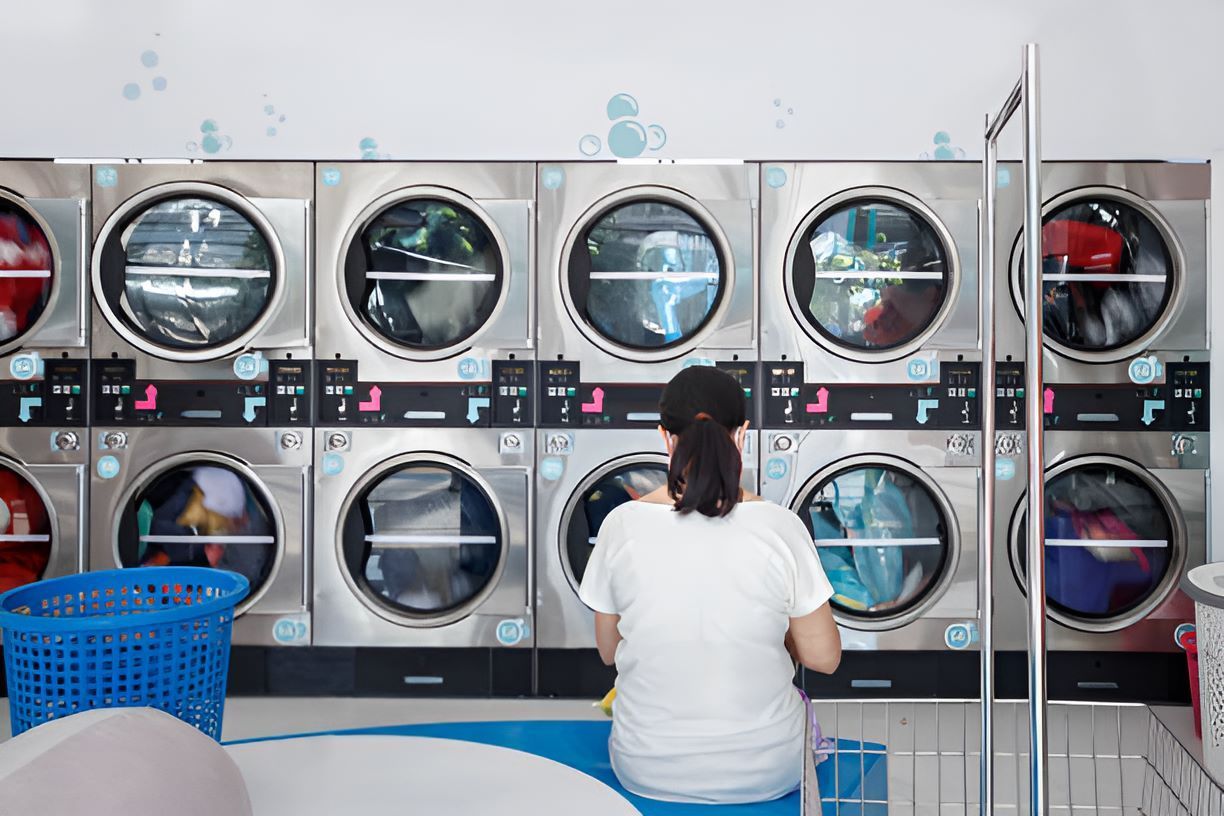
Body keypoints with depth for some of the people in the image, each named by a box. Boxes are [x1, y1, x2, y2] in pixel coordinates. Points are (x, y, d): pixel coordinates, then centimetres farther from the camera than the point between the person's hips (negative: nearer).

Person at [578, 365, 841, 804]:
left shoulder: (622, 526, -13)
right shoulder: (780, 526, -17)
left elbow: (609, 651, 1)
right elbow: (823, 658, -7)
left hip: (648, 768, 1)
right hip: (764, 770, -1)